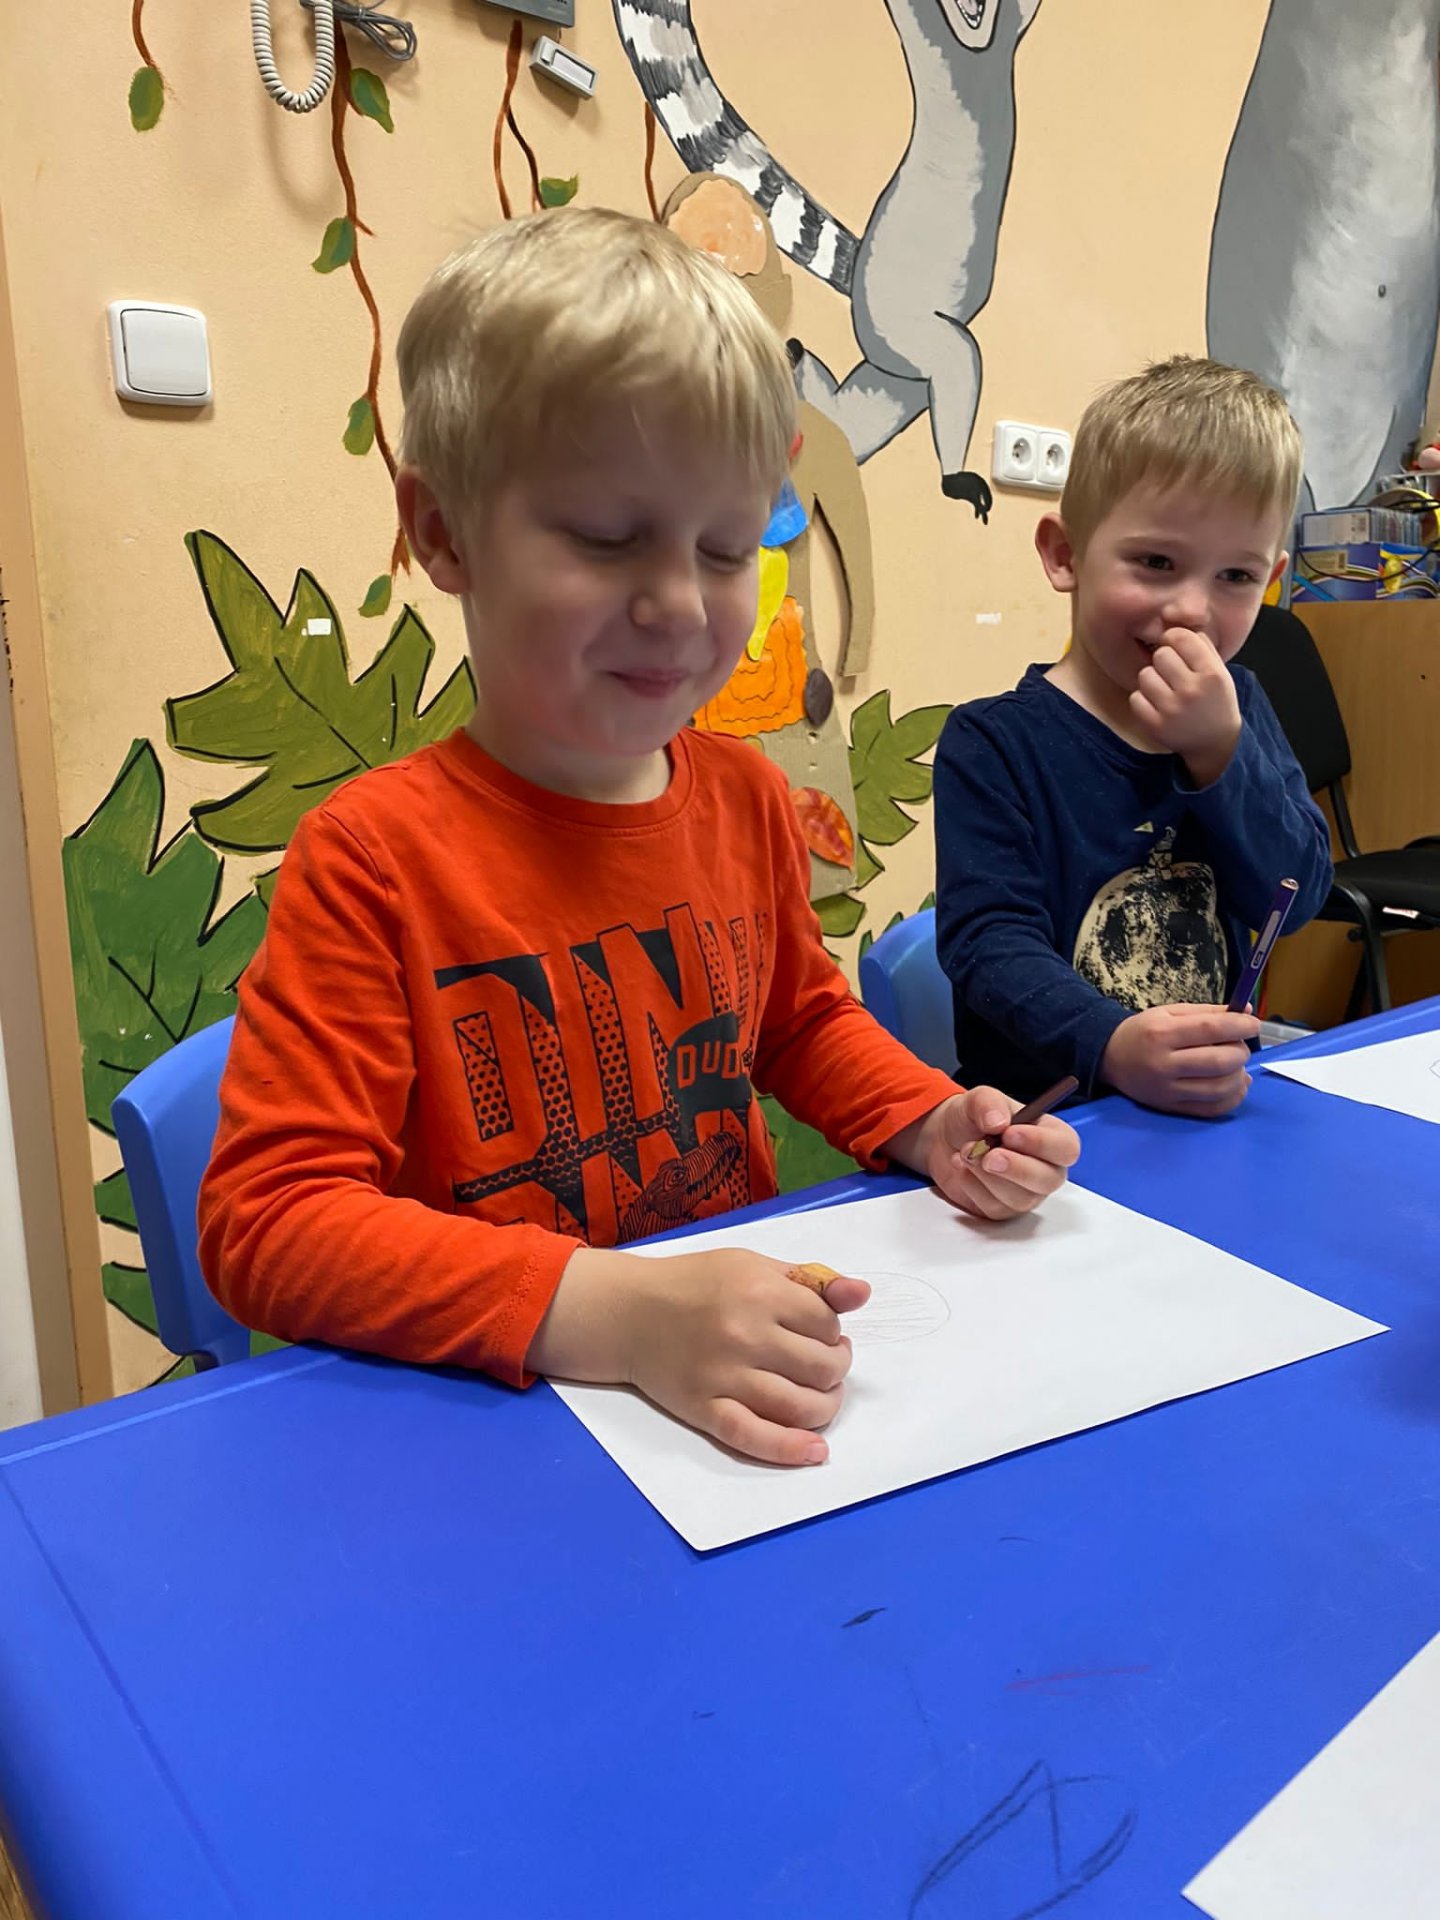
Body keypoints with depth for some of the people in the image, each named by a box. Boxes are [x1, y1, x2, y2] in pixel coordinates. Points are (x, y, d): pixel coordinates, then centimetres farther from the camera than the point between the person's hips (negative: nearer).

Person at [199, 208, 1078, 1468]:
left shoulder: (743, 797, 4)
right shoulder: (371, 857, -14)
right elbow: (267, 1220, -19)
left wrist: (930, 1123, 1)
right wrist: (607, 1314, -30)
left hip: (750, 1386, 4)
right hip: (492, 1423, -3)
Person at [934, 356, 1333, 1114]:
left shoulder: (1237, 707, 10)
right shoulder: (992, 742, -8)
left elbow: (1297, 896, 2)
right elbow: (987, 938, -17)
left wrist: (1221, 750, -12)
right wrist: (1111, 1045, -33)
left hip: (1216, 1099, 5)